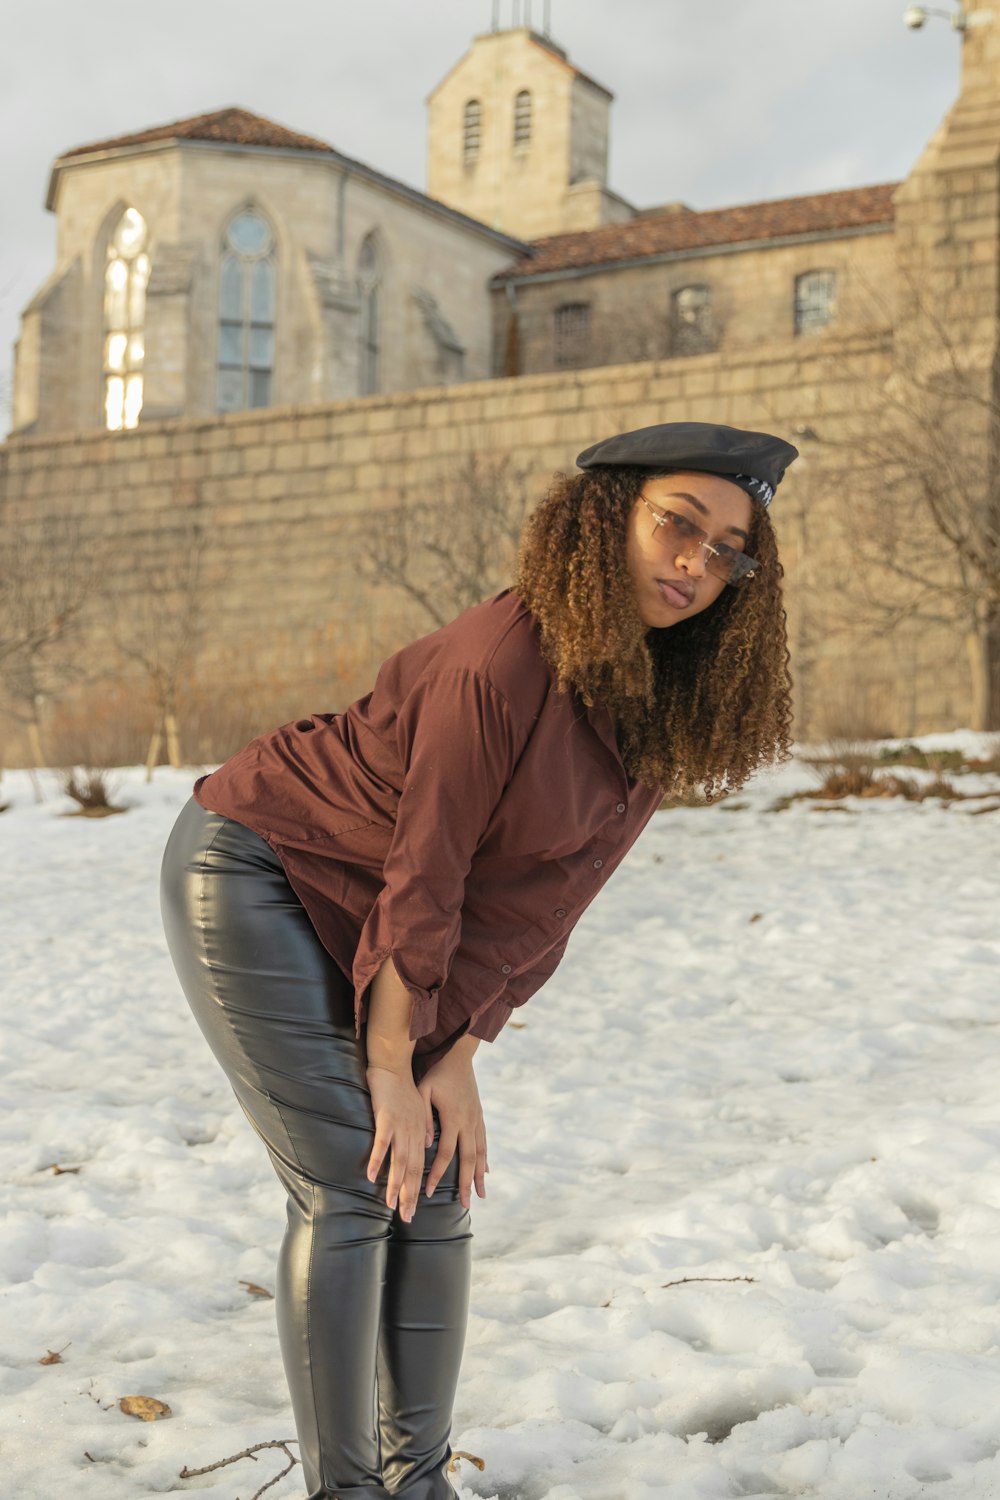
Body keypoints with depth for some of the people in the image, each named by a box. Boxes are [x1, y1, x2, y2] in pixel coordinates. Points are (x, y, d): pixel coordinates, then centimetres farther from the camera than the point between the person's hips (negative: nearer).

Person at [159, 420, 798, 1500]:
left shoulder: (665, 717, -5)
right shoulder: (502, 663, -29)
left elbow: (538, 900, -5)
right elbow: (422, 877, -24)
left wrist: (457, 1060, -8)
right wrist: (391, 1070, -16)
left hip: (354, 924, 7)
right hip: (252, 873, -7)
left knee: (438, 1186, 4)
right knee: (352, 1188, -9)